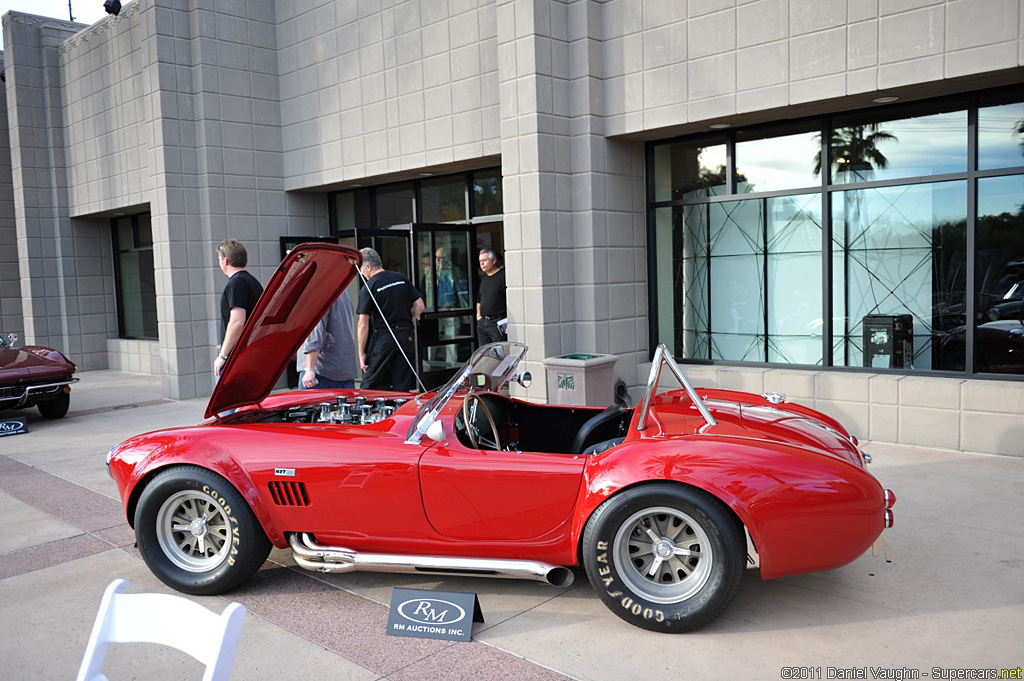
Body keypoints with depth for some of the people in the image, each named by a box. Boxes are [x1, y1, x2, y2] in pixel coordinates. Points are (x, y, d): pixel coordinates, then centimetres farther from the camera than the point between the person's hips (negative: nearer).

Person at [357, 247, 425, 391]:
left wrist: (361, 353, -4)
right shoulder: (402, 279, 9)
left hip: (382, 338, -5)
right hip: (406, 336, 5)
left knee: (370, 386, 5)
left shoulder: (368, 288, -6)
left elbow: (363, 324, -8)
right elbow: (420, 306, 9)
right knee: (403, 387, 8)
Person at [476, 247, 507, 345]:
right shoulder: (483, 279, 18)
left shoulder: (503, 276, -8)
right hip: (482, 323, 8)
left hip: (498, 323, -8)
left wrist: (509, 322, -17)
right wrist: (478, 314, 17)